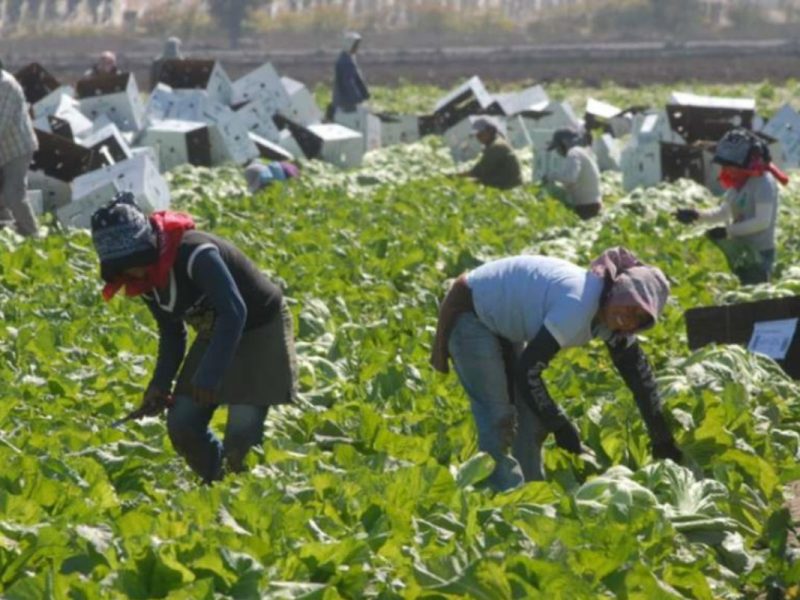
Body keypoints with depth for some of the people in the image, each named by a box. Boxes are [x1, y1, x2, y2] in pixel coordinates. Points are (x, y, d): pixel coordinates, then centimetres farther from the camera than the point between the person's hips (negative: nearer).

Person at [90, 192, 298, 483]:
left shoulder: (194, 254, -31)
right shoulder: (146, 278, -4)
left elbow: (234, 312, -36)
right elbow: (171, 333, 9)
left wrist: (210, 374, -41)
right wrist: (160, 385, -3)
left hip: (260, 331, -8)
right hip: (216, 335, 8)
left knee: (242, 433, -18)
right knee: (182, 424, 0)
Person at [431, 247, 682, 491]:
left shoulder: (612, 315, -8)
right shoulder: (578, 305, -35)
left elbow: (639, 375, 4)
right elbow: (528, 371, -34)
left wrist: (663, 441, 4)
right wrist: (560, 427, -22)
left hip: (503, 323, 9)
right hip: (470, 315, -9)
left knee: (531, 417, 7)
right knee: (499, 418, -16)